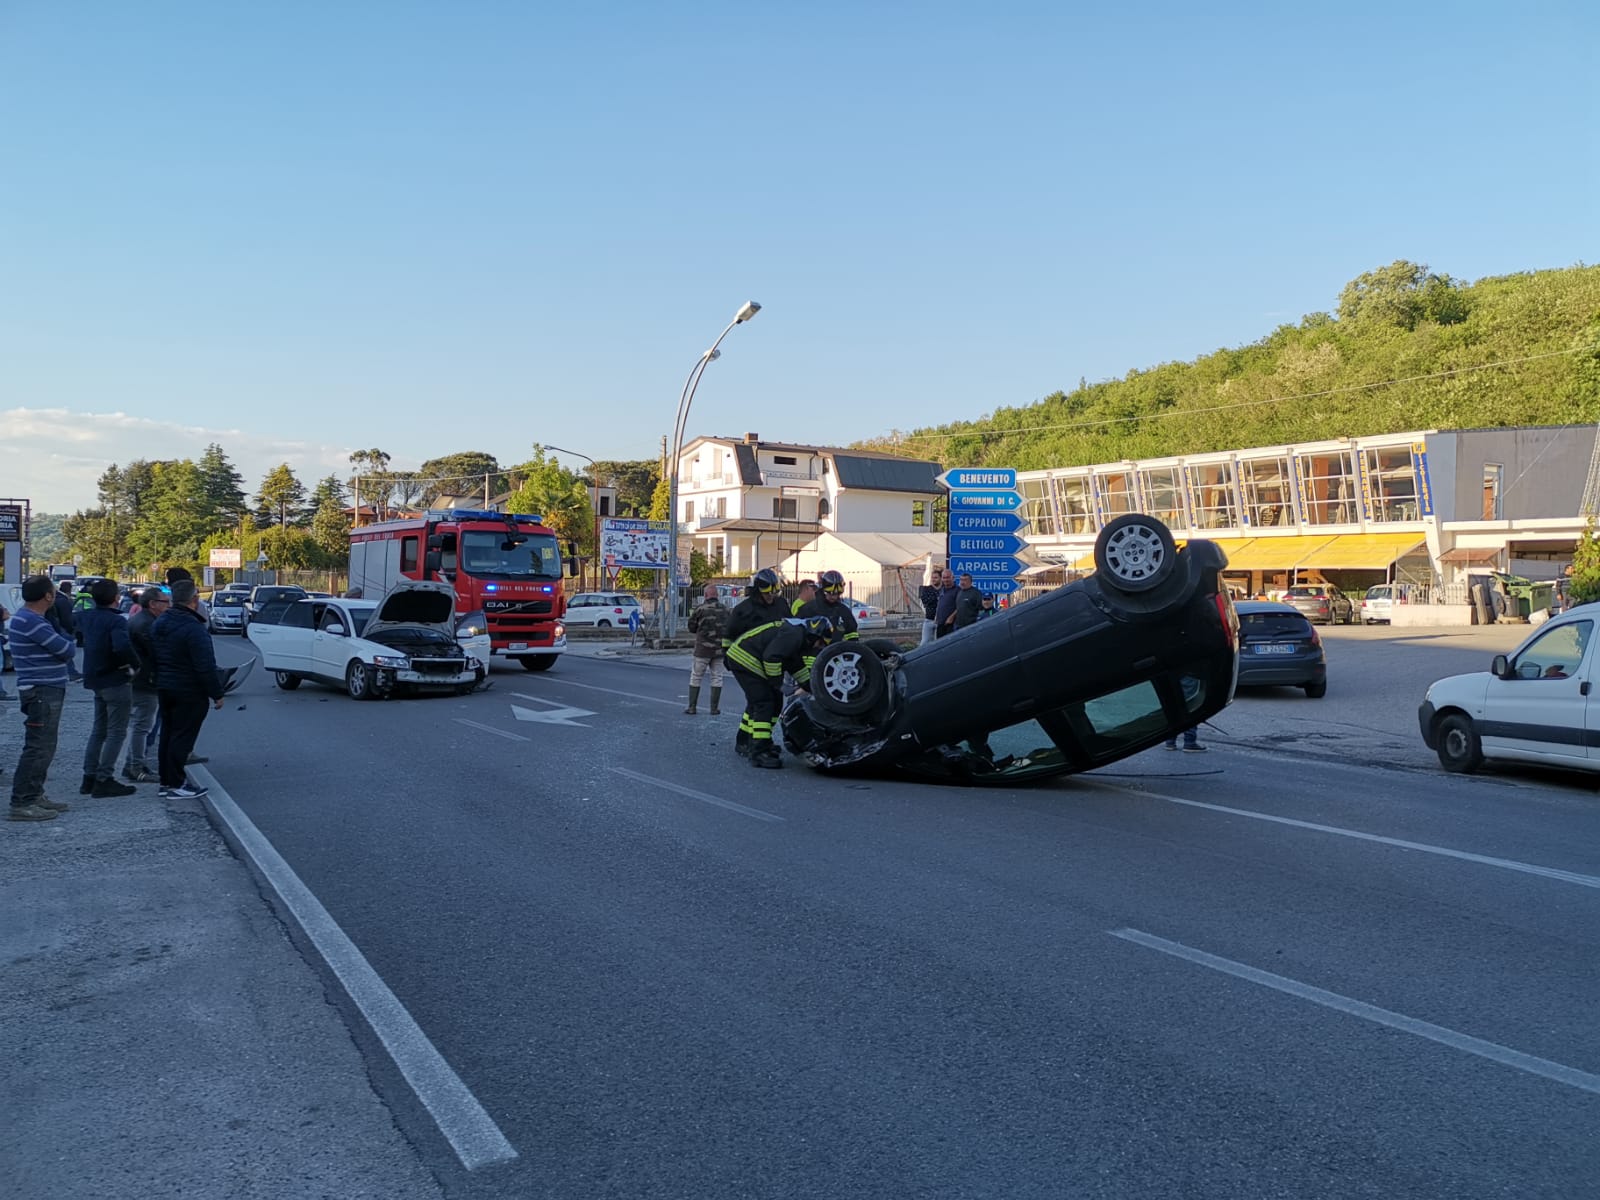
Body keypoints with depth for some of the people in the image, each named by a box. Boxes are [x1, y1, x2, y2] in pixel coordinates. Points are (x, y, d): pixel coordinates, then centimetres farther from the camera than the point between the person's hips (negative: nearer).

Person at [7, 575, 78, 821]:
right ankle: (20, 804, -7)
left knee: (43, 747, 17)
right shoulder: (31, 621, -18)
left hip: (46, 691, 11)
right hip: (42, 692, -11)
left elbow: (60, 649, 16)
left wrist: (62, 643, -4)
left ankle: (34, 795, 25)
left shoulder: (29, 617, 15)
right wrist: (66, 641, 3)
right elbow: (67, 650, -17)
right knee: (38, 748, -9)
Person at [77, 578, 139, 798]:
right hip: (116, 680, -8)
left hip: (96, 680, 8)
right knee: (116, 732, -2)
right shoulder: (116, 620, -20)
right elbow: (122, 646, -36)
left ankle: (89, 777, 20)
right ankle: (104, 780, -3)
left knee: (99, 730, 18)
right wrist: (135, 664, -21)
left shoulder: (86, 616, 6)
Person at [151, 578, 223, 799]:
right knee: (182, 737, -4)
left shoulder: (159, 624, 9)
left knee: (168, 735, 16)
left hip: (164, 688, 9)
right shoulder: (193, 628, -21)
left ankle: (166, 781, 23)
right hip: (189, 692, -9)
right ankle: (176, 785, -1)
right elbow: (206, 666, -22)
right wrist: (216, 694, -16)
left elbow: (153, 657, 17)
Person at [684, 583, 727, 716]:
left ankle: (692, 707, 7)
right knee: (717, 677, 9)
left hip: (703, 649, -3)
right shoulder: (724, 610, 2)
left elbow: (691, 627, -2)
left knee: (695, 677, 7)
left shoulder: (700, 609, -10)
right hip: (719, 649, 3)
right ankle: (714, 708, 7)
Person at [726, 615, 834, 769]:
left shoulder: (797, 634, 15)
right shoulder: (794, 633, -19)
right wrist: (778, 682, -16)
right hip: (744, 658, -11)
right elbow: (771, 657, -28)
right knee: (764, 703, -13)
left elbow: (796, 665, 25)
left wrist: (809, 685, 20)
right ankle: (759, 753, -14)